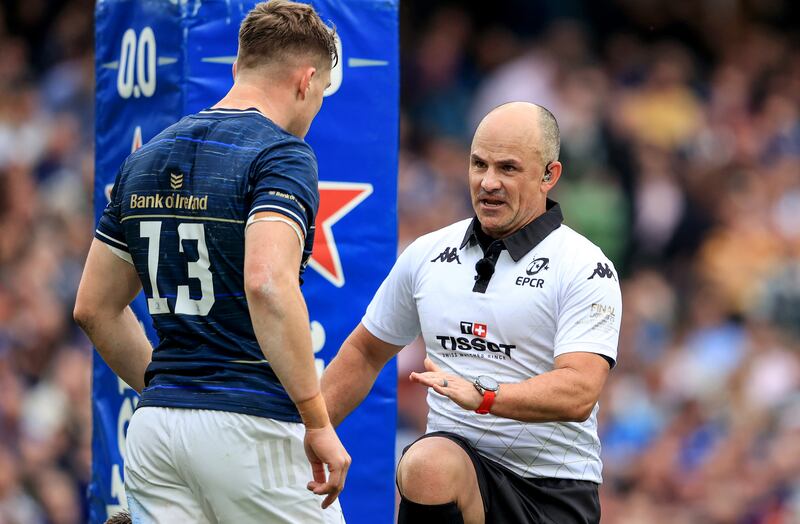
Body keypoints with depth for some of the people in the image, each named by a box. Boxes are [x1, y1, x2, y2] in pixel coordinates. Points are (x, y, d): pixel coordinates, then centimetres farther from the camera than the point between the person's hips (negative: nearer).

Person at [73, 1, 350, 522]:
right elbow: (267, 284, -25)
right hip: (252, 429, -7)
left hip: (156, 423, 7)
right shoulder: (281, 155, -9)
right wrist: (318, 422, -22)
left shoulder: (146, 161, 14)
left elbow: (95, 307, 17)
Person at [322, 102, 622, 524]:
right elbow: (364, 353, 23)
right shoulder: (427, 254, 9)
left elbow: (579, 393, -20)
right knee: (429, 467, -33)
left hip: (555, 488, -2)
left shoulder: (585, 268, -6)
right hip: (457, 454, 2)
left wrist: (482, 395, -34)